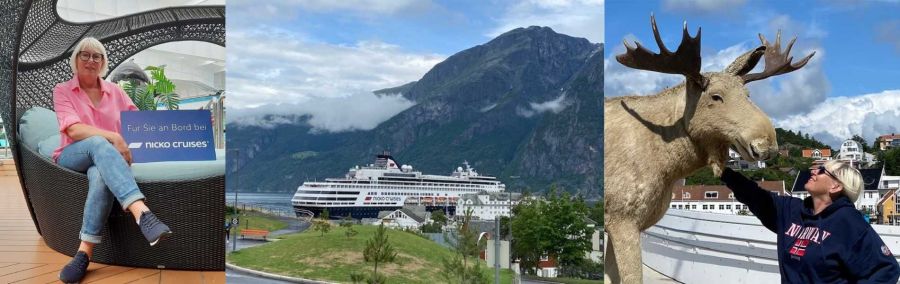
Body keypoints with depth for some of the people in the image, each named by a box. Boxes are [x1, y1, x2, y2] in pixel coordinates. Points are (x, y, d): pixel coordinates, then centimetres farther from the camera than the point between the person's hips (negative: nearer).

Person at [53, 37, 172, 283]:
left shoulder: (115, 91, 15)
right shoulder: (62, 90, 5)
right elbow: (73, 130, -12)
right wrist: (112, 137, -27)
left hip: (104, 158, 2)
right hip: (72, 157, -2)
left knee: (100, 175, -38)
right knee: (98, 144, -39)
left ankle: (85, 251, -43)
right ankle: (141, 213, -60)